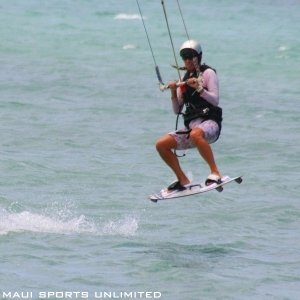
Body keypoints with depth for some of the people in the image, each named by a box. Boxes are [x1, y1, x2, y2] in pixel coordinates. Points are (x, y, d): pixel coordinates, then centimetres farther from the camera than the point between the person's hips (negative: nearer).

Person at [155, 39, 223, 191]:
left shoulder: (208, 73, 2)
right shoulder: (184, 79, 19)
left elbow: (215, 100, -10)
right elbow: (177, 110, 16)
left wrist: (199, 88, -21)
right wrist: (173, 93, -1)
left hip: (210, 123, -7)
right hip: (191, 126, 7)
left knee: (196, 134, -41)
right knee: (161, 144, -9)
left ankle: (215, 173, -36)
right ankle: (183, 180, 1)